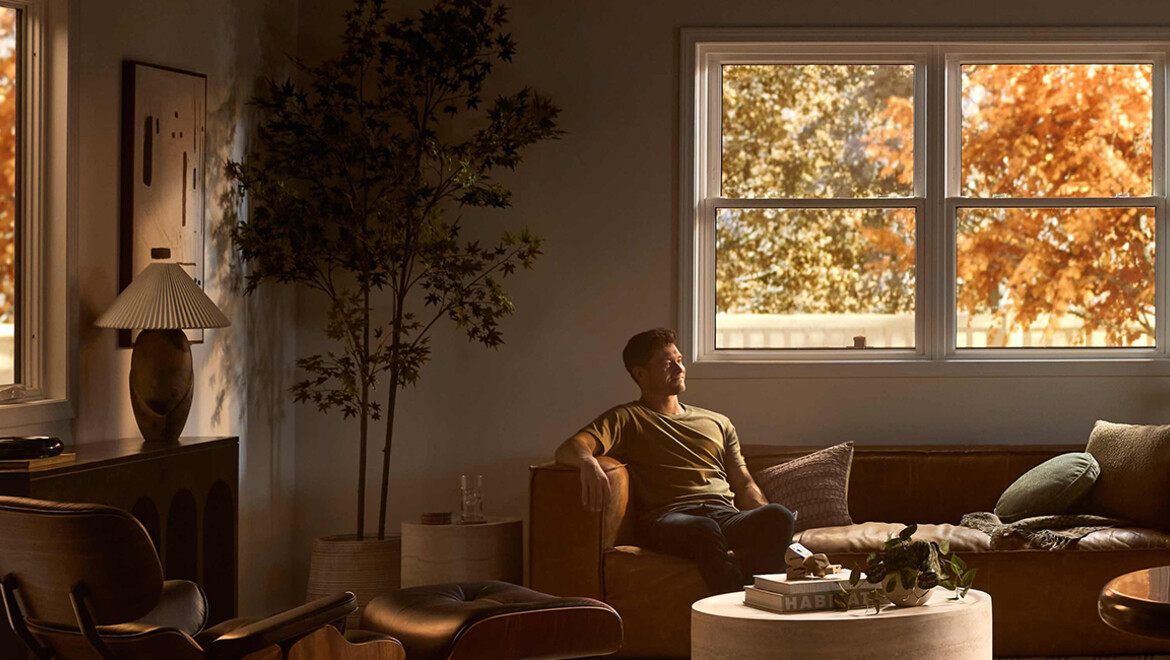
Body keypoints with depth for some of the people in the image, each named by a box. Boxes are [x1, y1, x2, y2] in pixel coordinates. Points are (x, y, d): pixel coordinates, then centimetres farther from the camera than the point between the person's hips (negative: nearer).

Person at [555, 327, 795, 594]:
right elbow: (570, 448, 1)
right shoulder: (627, 419, 18)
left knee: (780, 516, -31)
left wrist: (771, 523, 7)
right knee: (704, 531, -43)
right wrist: (588, 462, -26)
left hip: (726, 515, 5)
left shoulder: (718, 422, 33)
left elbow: (744, 485, 30)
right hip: (667, 518, -4)